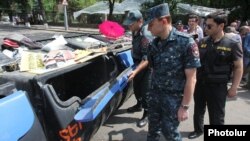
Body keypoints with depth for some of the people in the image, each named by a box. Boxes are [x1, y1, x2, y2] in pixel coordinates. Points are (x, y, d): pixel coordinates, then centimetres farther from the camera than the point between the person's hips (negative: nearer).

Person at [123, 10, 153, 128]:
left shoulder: (146, 36, -29)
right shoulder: (135, 32, -2)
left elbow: (147, 59, -33)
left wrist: (135, 71, -43)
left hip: (147, 67, -9)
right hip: (138, 64, 9)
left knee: (145, 91, 0)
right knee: (136, 87, 21)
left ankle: (146, 115, 16)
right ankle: (139, 105, 44)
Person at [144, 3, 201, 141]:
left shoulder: (186, 42, -17)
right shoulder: (154, 44, 0)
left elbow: (191, 78, -16)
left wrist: (185, 106, -16)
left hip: (174, 96, -5)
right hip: (155, 93, 5)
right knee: (153, 128, 17)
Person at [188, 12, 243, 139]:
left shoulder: (232, 44, -11)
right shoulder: (203, 42, 0)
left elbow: (238, 67, -7)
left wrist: (234, 87, -10)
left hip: (217, 86, -4)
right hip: (200, 83, 5)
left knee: (216, 116, 8)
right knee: (198, 109, 21)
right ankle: (198, 130, 44)